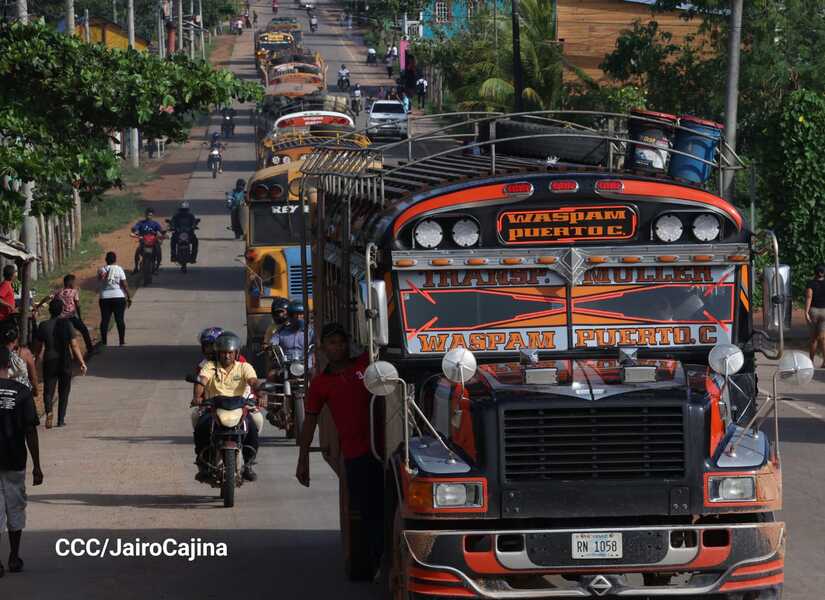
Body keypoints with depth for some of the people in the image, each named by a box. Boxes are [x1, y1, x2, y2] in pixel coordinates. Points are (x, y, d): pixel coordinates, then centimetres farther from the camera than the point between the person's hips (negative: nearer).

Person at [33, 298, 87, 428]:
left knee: (48, 389, 6)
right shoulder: (67, 324, -9)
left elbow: (38, 348, 5)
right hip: (64, 361, -1)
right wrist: (82, 363, -7)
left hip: (49, 362, 1)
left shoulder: (43, 326, -3)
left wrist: (39, 359, 24)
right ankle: (61, 420, 13)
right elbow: (74, 346, -12)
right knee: (63, 391, 13)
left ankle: (49, 410, -23)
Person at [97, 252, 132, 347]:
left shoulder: (102, 270, 1)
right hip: (118, 297, -1)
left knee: (104, 320, 6)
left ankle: (103, 342, 6)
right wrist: (129, 297, 0)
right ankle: (122, 341, 4)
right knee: (120, 319, 3)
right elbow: (125, 285, -5)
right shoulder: (119, 269, -3)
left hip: (105, 298, 1)